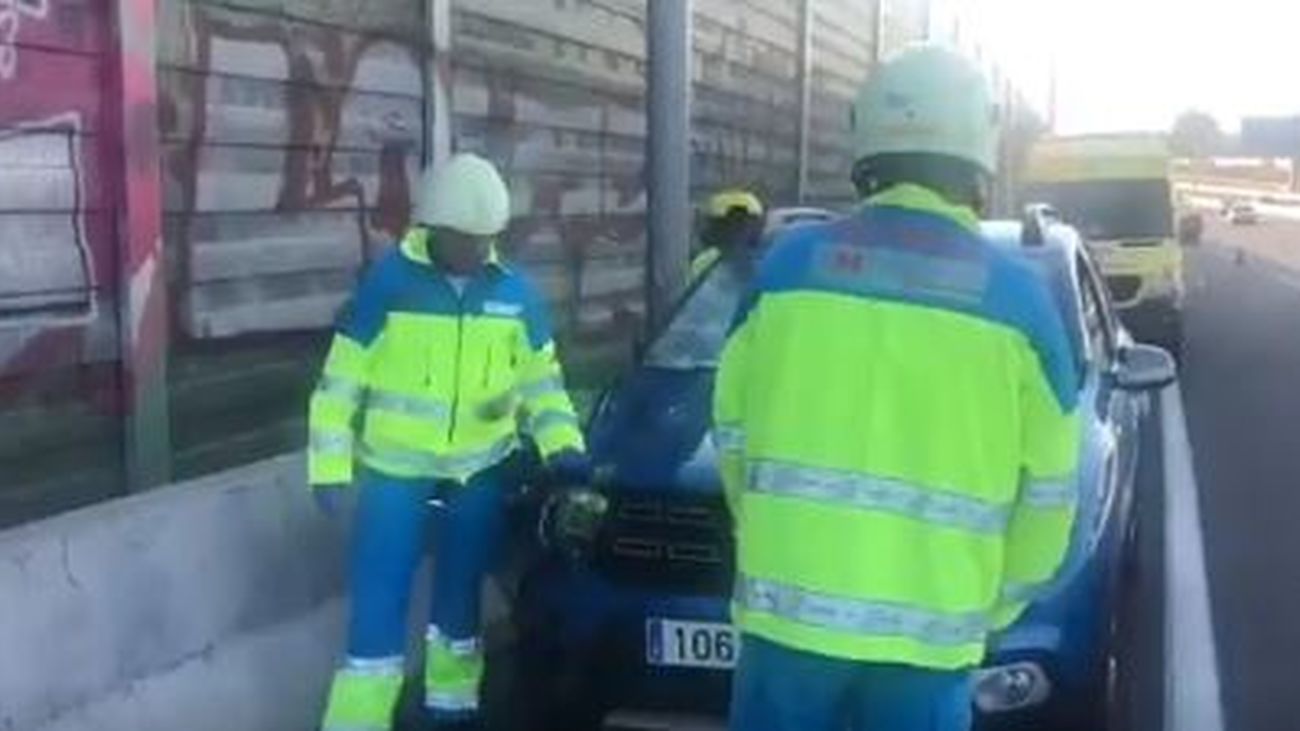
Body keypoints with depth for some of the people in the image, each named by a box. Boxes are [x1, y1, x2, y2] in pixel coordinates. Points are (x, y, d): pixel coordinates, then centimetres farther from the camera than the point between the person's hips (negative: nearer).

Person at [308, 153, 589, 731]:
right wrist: (330, 467, -9)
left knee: (460, 598, 15)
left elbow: (541, 379, 8)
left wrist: (563, 446, -7)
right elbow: (340, 382, -6)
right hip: (394, 471, -3)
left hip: (480, 474, 3)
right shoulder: (388, 282, -10)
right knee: (379, 608, -2)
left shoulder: (515, 292, 0)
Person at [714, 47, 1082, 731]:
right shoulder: (1016, 294, -4)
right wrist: (989, 606, 17)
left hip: (788, 607, 1)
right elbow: (1048, 489, 2)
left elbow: (733, 432, 8)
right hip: (930, 629, -1)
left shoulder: (788, 263, -1)